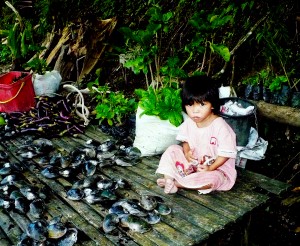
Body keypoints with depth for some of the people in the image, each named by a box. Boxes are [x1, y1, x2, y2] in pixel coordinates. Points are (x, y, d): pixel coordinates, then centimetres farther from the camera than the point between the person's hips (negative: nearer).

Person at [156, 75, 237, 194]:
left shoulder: (220, 127, -24)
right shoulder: (189, 123, -6)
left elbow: (226, 153, -19)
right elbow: (185, 140, 8)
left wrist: (210, 168, -26)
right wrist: (187, 152, -14)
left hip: (217, 168, -5)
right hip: (193, 162, 6)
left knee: (211, 179, -36)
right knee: (172, 150, -6)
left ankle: (176, 183, -21)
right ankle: (168, 178, -20)